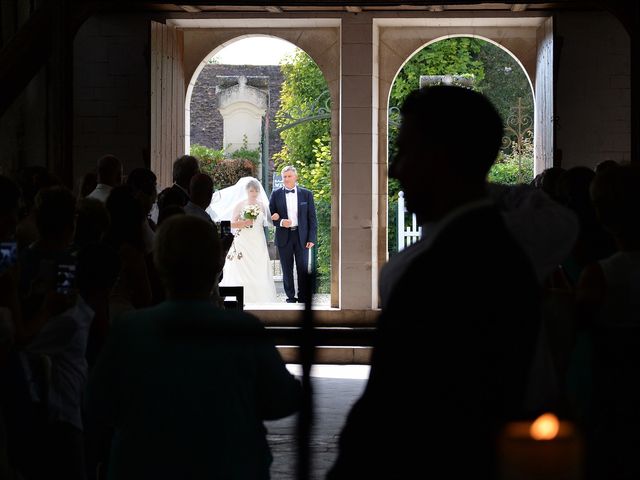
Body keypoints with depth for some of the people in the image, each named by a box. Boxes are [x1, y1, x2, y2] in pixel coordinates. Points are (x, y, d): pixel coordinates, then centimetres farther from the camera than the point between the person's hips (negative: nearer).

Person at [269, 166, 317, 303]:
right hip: (284, 237, 1)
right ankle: (290, 297, 14)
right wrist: (280, 222, -15)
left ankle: (304, 298, 6)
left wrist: (312, 238, -4)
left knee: (303, 269, 0)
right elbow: (270, 216, 6)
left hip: (302, 236, -1)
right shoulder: (276, 194, 5)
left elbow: (312, 218, 3)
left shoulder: (306, 194, 3)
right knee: (287, 270, 6)